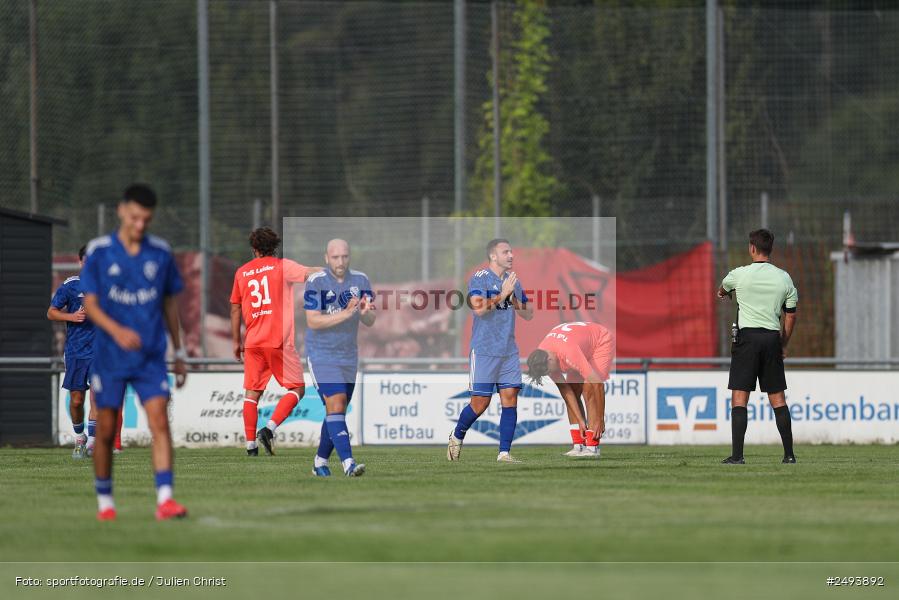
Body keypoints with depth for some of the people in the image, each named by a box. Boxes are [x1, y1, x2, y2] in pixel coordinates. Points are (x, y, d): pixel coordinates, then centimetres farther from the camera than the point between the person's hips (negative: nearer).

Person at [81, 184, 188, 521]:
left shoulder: (161, 253, 4)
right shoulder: (99, 252, -3)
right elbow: (89, 304, -7)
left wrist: (179, 353, 15)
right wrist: (116, 331, -26)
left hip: (151, 357, 1)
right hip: (109, 357, -1)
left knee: (160, 422, -15)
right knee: (106, 430, 5)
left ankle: (165, 499, -21)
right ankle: (105, 502, 21)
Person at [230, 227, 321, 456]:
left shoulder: (242, 272, 11)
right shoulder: (281, 266, -1)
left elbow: (235, 309, 16)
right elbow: (309, 274, -15)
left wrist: (236, 341, 23)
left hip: (253, 342, 4)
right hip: (279, 341, -4)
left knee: (252, 393, 10)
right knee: (297, 388, 4)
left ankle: (250, 445, 4)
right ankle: (269, 429, -14)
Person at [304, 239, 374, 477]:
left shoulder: (360, 281, 1)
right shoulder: (315, 283, -13)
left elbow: (370, 322, 0)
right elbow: (312, 321, -20)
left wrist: (365, 312, -24)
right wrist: (345, 314, -29)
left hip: (349, 356, 5)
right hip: (321, 356, -5)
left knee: (337, 412, 11)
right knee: (336, 405, -18)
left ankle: (320, 461, 26)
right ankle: (348, 463, -26)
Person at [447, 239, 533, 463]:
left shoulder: (513, 281, 14)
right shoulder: (479, 278, -6)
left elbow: (528, 315, 15)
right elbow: (479, 308, -20)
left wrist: (513, 298, -1)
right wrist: (502, 295, -16)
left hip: (509, 351, 6)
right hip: (484, 351, -6)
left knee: (510, 400, -4)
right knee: (480, 402, -5)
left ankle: (504, 453, -2)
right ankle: (457, 436, 21)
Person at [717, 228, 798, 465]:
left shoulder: (740, 275, -3)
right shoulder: (784, 278, 4)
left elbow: (722, 290, 21)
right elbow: (791, 315, 10)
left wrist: (723, 294, 47)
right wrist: (783, 345, 22)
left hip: (747, 336, -3)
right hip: (772, 338, 3)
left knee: (739, 398, -3)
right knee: (778, 398, 9)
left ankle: (737, 454, -10)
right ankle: (789, 454, 8)